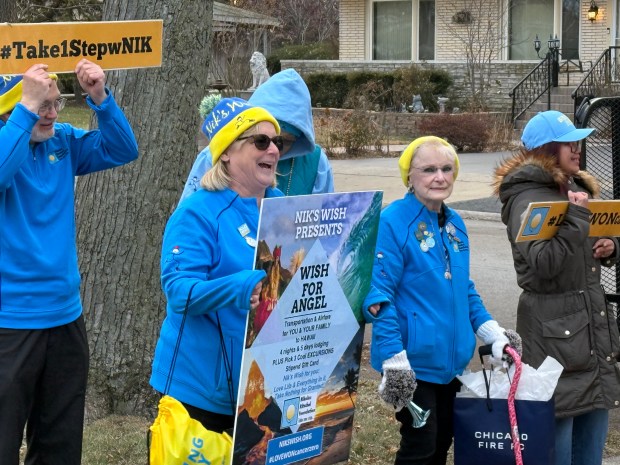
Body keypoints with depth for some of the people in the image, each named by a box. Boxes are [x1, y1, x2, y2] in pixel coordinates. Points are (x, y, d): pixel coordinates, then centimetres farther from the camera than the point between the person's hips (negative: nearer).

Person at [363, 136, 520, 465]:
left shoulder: (454, 223, 9)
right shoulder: (393, 222, -14)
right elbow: (379, 296, -17)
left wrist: (493, 334, 10)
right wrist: (394, 360, -21)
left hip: (451, 358, 7)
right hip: (414, 361, -7)